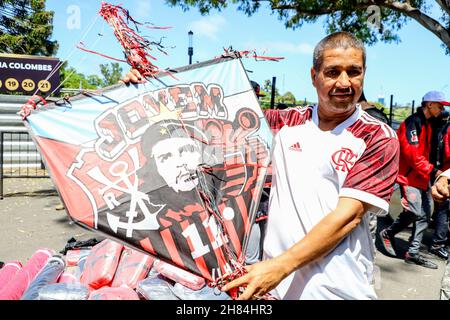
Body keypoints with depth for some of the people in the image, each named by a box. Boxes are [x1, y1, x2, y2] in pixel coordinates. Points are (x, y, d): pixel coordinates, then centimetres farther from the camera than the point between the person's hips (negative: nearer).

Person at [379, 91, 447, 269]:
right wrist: (432, 171, -22)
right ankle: (388, 233, 8)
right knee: (415, 211, -17)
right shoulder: (413, 122, -13)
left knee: (425, 215, 7)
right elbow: (412, 153, -21)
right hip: (409, 176, -10)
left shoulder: (426, 124, 17)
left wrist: (430, 172, 11)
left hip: (422, 177, 10)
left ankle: (413, 252, 13)